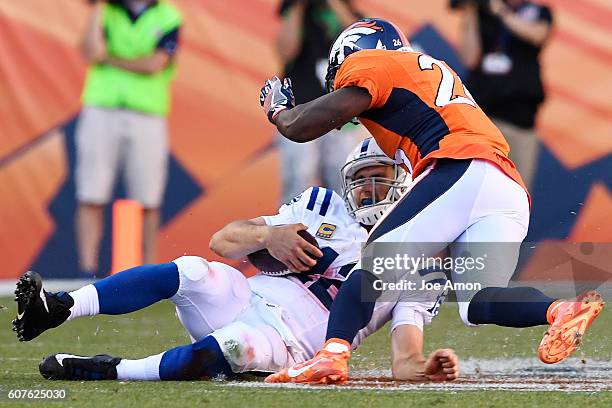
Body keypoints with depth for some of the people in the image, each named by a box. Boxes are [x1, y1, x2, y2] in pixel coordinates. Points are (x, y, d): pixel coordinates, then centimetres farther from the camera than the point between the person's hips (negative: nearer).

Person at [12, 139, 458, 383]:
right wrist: (268, 235, -7)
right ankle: (57, 309, -37)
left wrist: (427, 369, -28)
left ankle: (113, 372, -30)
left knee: (233, 347, -38)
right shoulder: (325, 207, 18)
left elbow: (405, 361, -5)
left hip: (288, 345, -3)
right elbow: (223, 241, 13)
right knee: (190, 271, -29)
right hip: (245, 297, 3)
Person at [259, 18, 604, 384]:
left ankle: (333, 354, -28)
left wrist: (278, 110, 27)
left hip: (464, 171, -8)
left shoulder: (369, 65, 11)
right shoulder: (434, 70, 37)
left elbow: (303, 127, 7)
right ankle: (562, 310, -20)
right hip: (511, 192, 8)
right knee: (478, 304, 4)